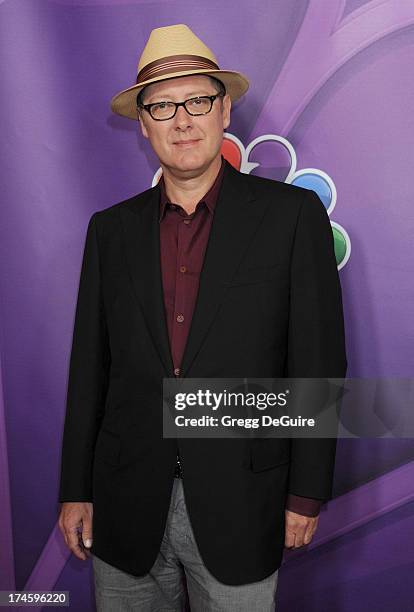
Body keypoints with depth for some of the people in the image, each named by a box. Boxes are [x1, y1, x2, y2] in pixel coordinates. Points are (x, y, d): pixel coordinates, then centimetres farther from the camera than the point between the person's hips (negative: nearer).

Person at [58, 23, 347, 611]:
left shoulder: (292, 214, -5)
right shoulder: (111, 229, 4)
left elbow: (319, 361, -5)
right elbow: (90, 365, 6)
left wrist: (306, 495, -5)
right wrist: (75, 490, 6)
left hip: (239, 510, -2)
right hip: (127, 512, 3)